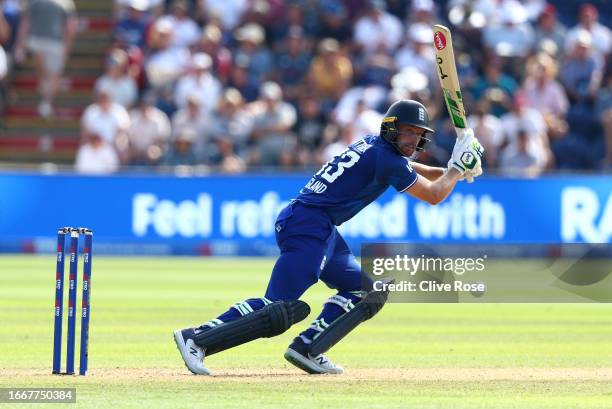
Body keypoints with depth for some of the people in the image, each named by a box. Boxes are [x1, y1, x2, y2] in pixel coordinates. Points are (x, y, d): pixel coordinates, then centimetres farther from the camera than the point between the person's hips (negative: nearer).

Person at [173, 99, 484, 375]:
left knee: (365, 292, 13)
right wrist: (457, 166, 11)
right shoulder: (386, 159, -9)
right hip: (309, 225, -11)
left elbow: (413, 171, 36)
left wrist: (454, 170, 26)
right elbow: (433, 195, -3)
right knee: (279, 308, -17)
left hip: (322, 231, 11)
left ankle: (306, 349, 2)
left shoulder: (374, 146, 19)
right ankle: (197, 338, -19)